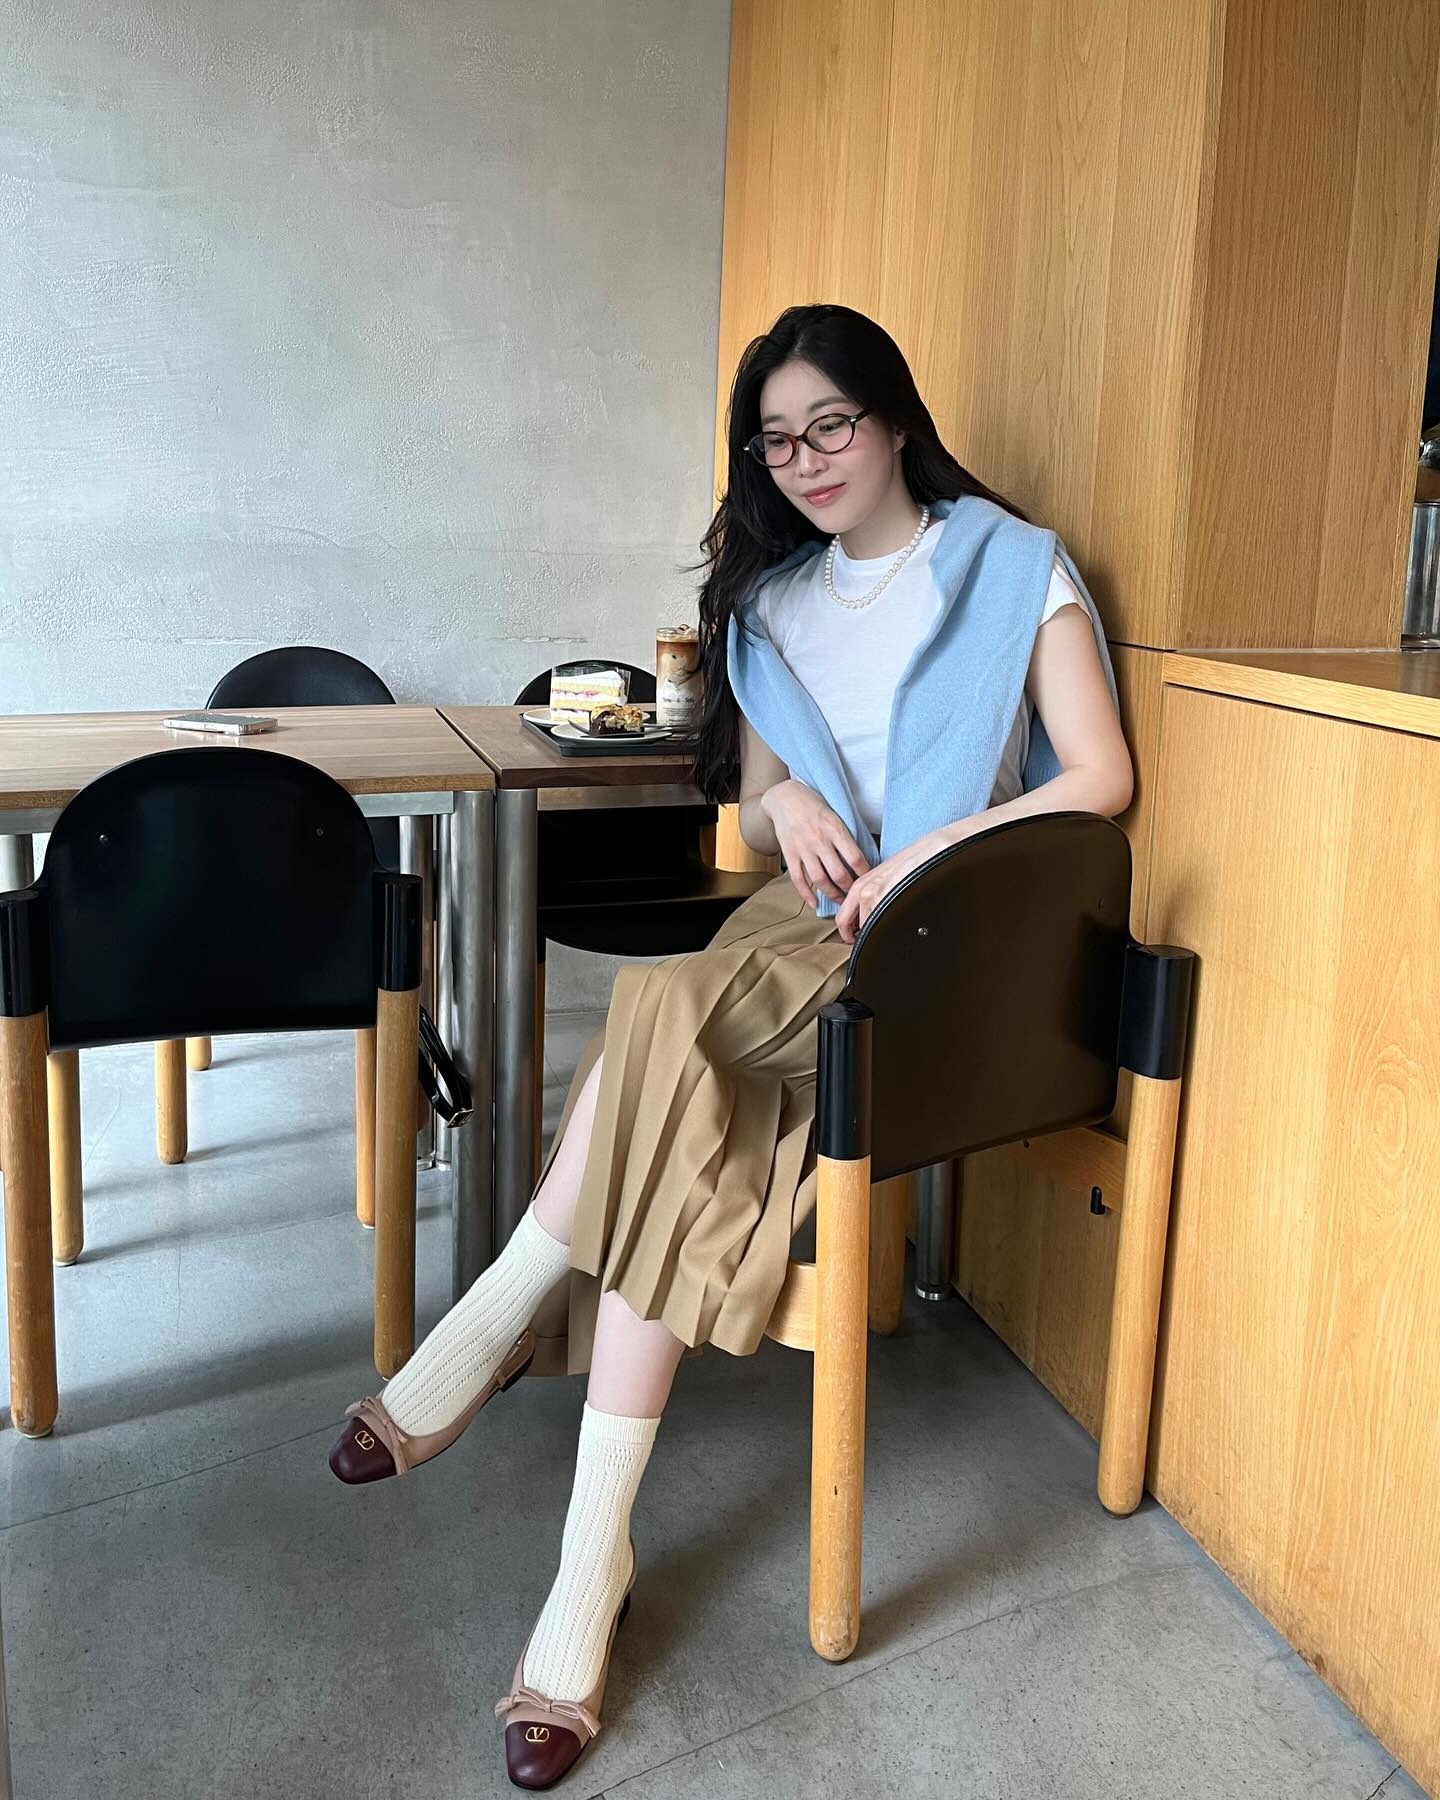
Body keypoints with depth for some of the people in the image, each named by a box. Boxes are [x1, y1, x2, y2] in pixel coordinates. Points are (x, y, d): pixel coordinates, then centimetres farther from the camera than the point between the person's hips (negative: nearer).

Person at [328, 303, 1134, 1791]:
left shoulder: (1013, 568, 3)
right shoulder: (768, 596, 18)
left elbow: (1101, 781, -4)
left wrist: (929, 851, -15)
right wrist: (784, 804, -6)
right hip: (805, 922, 5)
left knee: (662, 1019, -31)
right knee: (683, 1136, -28)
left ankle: (488, 1332, -16)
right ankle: (592, 1566, -24)